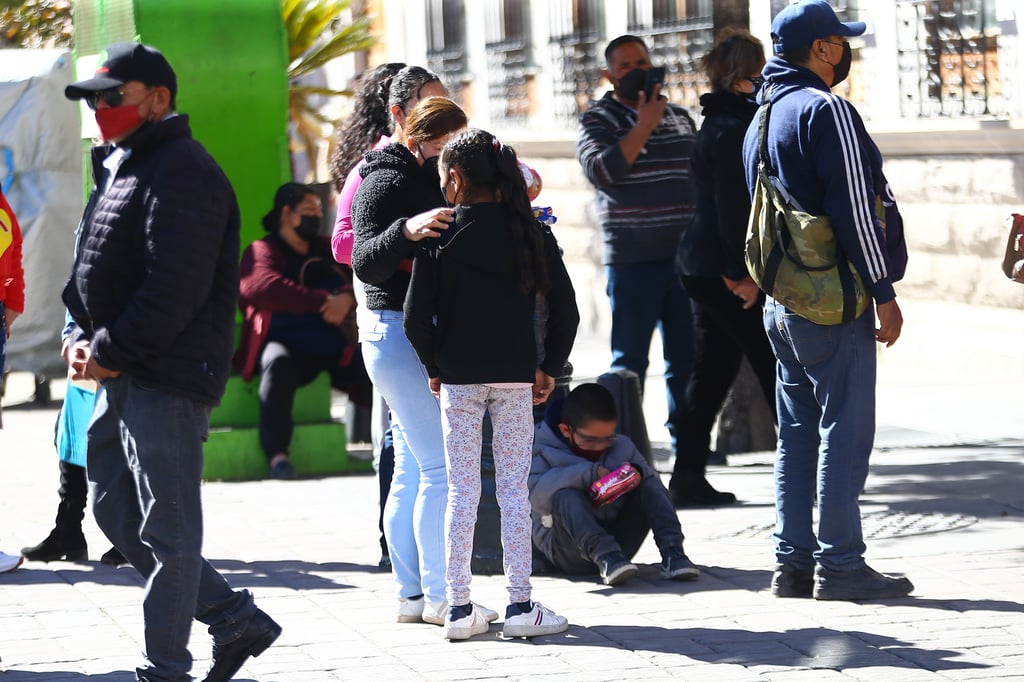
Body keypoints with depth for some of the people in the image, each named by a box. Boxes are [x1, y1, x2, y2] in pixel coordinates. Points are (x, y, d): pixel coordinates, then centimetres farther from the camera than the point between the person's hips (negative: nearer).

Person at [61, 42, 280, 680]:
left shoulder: (181, 172, -13)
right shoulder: (120, 168, 19)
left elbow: (175, 289, -22)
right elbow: (92, 269, 23)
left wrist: (110, 352, -16)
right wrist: (83, 336, 5)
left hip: (168, 380, -11)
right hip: (122, 380, 11)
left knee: (166, 527, -4)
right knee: (117, 513, 13)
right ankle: (236, 619, 19)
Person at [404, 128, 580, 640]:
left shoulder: (438, 236, -4)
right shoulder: (529, 232, 0)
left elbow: (416, 318, -8)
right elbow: (564, 309, -2)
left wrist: (434, 368, 7)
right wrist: (550, 368, 8)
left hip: (457, 377, 0)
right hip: (515, 376, 1)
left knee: (461, 490, 5)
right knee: (514, 488, 4)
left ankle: (458, 607, 6)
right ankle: (520, 606, 4)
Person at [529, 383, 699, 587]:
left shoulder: (621, 447, 13)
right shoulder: (544, 453, -3)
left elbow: (652, 479, 14)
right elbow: (535, 493, -21)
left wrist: (639, 472, -12)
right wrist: (587, 473, -25)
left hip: (617, 542, 5)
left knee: (649, 485, -7)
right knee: (566, 496, -31)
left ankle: (671, 553, -28)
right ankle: (605, 557, -53)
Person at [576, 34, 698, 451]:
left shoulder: (680, 117, 16)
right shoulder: (599, 120, 1)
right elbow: (601, 171, -17)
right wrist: (643, 126, -14)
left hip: (684, 258, 5)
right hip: (633, 261, -5)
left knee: (686, 357, 6)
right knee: (629, 361, -2)